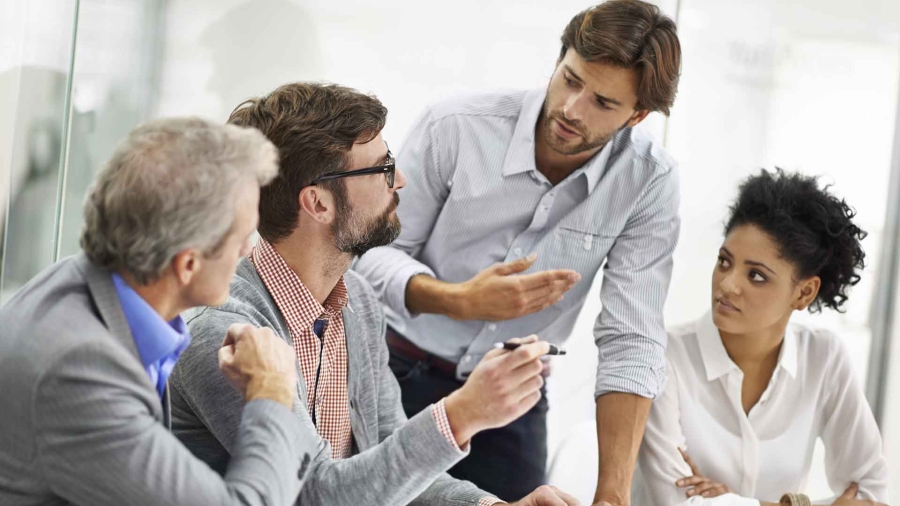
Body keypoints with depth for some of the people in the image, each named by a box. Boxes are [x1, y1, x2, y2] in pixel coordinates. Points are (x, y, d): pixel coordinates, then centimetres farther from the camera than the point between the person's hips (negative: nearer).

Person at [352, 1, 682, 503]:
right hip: (397, 371, -1)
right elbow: (376, 251, -10)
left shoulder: (650, 180, -15)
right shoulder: (455, 126, -18)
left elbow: (631, 342, -16)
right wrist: (456, 301, -32)